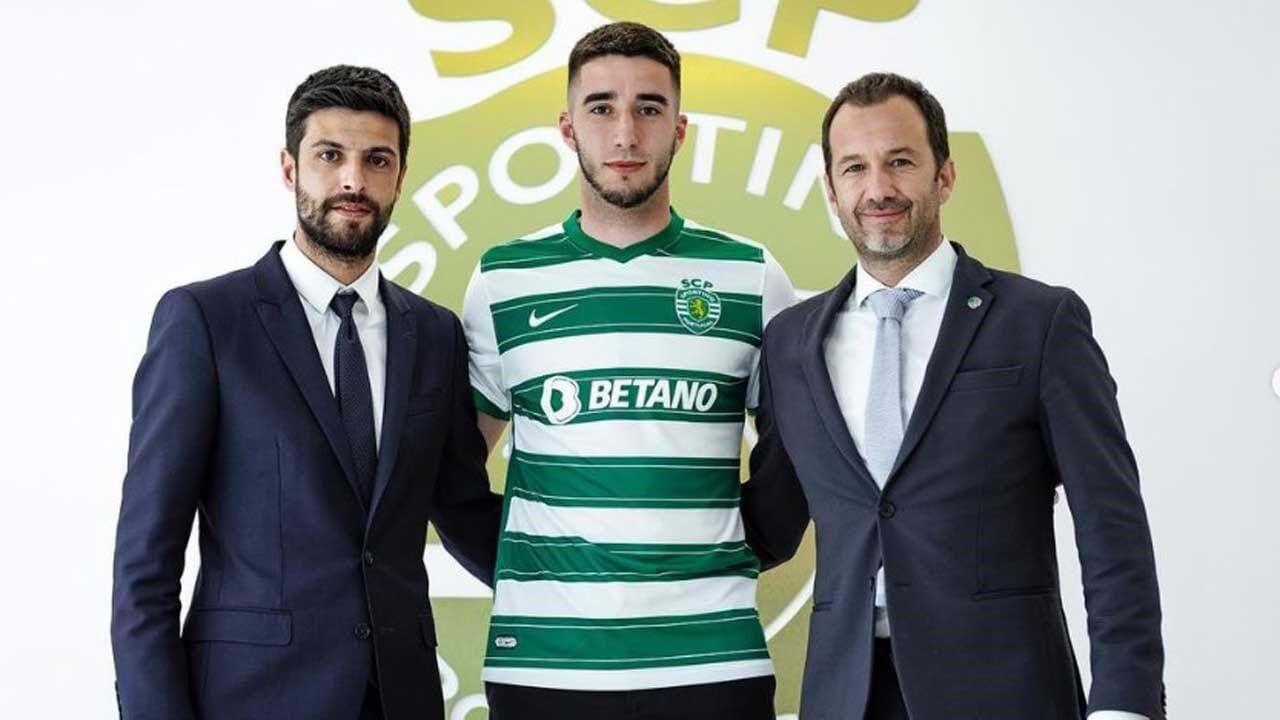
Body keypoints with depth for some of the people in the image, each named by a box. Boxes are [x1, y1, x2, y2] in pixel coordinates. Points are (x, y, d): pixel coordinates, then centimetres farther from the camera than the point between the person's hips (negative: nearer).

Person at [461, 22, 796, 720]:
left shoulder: (752, 279, 4)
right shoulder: (502, 280, 5)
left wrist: (737, 554, 2)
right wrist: (523, 567, 3)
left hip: (712, 656, 0)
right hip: (541, 658, 0)